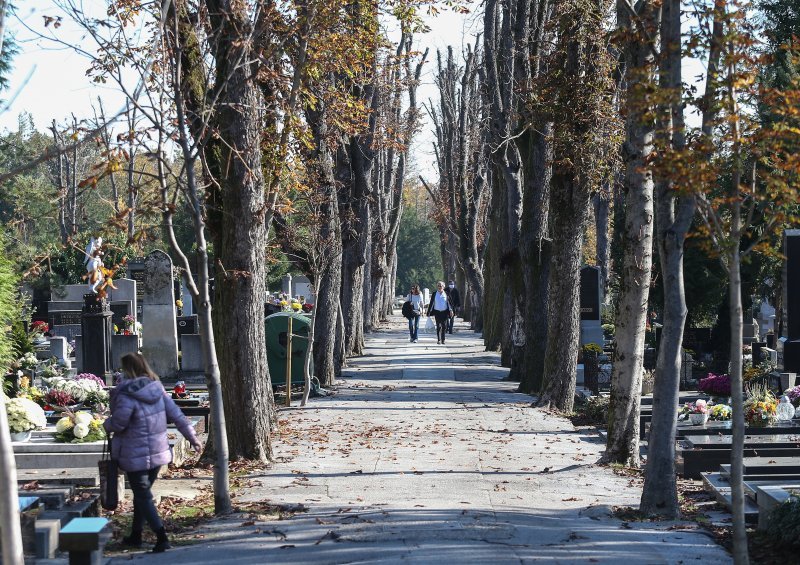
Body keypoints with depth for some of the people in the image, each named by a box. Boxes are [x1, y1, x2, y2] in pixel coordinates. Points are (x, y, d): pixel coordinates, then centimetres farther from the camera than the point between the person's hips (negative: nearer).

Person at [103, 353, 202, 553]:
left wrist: (106, 424, 7)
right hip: (158, 452, 7)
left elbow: (117, 424, -16)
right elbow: (177, 415, 2)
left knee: (143, 496, 2)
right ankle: (136, 535, 31)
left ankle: (161, 537, -8)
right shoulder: (158, 389, 0)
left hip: (136, 456, -7)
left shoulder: (127, 395, -20)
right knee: (142, 493, 21)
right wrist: (192, 437, 10)